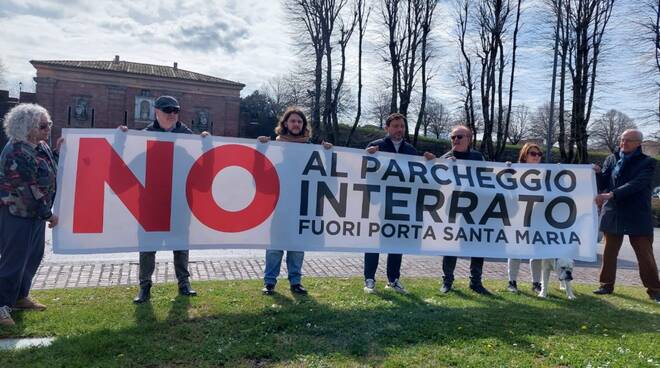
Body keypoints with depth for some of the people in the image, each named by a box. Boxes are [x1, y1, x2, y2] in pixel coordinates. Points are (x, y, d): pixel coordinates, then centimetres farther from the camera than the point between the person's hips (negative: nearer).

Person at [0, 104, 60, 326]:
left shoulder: (41, 146, 6)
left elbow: (52, 172, 18)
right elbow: (29, 189, -22)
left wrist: (58, 151, 4)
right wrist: (48, 214, -16)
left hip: (37, 212, 9)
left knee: (34, 256, 16)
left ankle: (20, 297, 30)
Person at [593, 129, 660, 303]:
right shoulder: (611, 159, 7)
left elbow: (636, 184, -20)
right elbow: (601, 185, 6)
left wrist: (611, 194, -31)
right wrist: (598, 173, -15)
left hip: (637, 216, -3)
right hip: (613, 213, 3)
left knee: (645, 255, 3)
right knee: (609, 253, 10)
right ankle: (607, 285, 21)